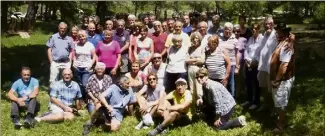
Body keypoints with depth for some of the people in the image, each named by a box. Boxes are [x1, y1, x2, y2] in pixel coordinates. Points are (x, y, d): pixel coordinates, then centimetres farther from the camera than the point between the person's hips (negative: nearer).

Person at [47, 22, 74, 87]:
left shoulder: (69, 39, 8)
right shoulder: (53, 37, 1)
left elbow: (71, 51, 13)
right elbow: (49, 50, 2)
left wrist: (69, 61, 2)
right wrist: (51, 62, -3)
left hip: (66, 63, 2)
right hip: (55, 63, -2)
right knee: (53, 81, 0)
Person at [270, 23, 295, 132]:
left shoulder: (286, 46, -24)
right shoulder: (282, 43, 7)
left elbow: (284, 65, -28)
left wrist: (276, 80, -22)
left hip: (283, 80, -9)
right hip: (279, 79, 9)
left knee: (281, 103, 4)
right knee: (279, 102, 21)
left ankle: (280, 126, 15)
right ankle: (278, 119, 36)